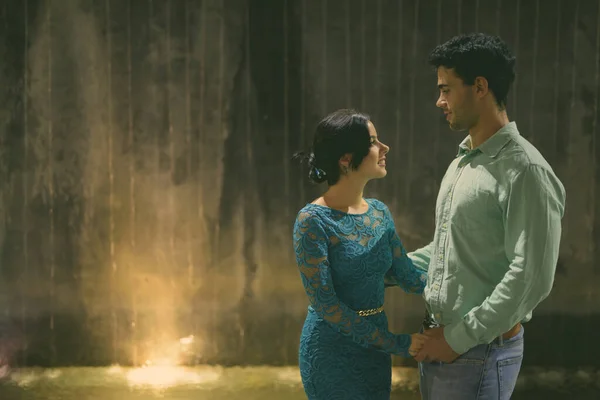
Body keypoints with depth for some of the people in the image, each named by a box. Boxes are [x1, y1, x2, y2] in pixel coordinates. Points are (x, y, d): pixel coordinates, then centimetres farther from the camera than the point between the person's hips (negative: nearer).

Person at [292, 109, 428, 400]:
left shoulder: (379, 213, 5)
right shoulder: (313, 221, -16)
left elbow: (408, 277, 4)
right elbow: (324, 302, -20)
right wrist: (396, 343, -19)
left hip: (375, 350, 7)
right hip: (333, 352, -6)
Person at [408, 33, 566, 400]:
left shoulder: (524, 170, -17)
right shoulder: (462, 163, 11)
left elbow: (532, 279, -22)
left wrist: (460, 338, -18)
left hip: (481, 350, -8)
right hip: (438, 341, 8)